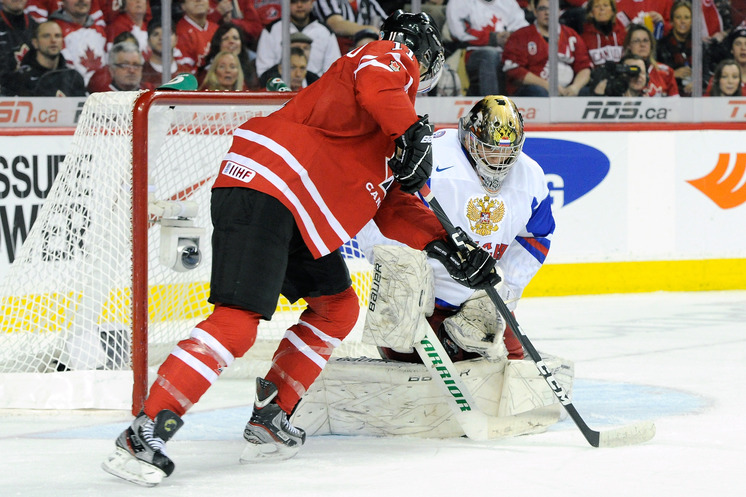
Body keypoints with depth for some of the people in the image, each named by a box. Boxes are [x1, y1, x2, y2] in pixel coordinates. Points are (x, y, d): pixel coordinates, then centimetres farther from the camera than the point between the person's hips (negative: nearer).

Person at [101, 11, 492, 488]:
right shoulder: (391, 59, 5)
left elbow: (394, 207, 28)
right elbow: (376, 88, -21)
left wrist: (447, 245, 19)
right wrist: (415, 133, -21)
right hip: (260, 191, -11)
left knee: (337, 308, 19)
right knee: (238, 321, -19)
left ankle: (269, 421, 20)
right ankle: (146, 432, -22)